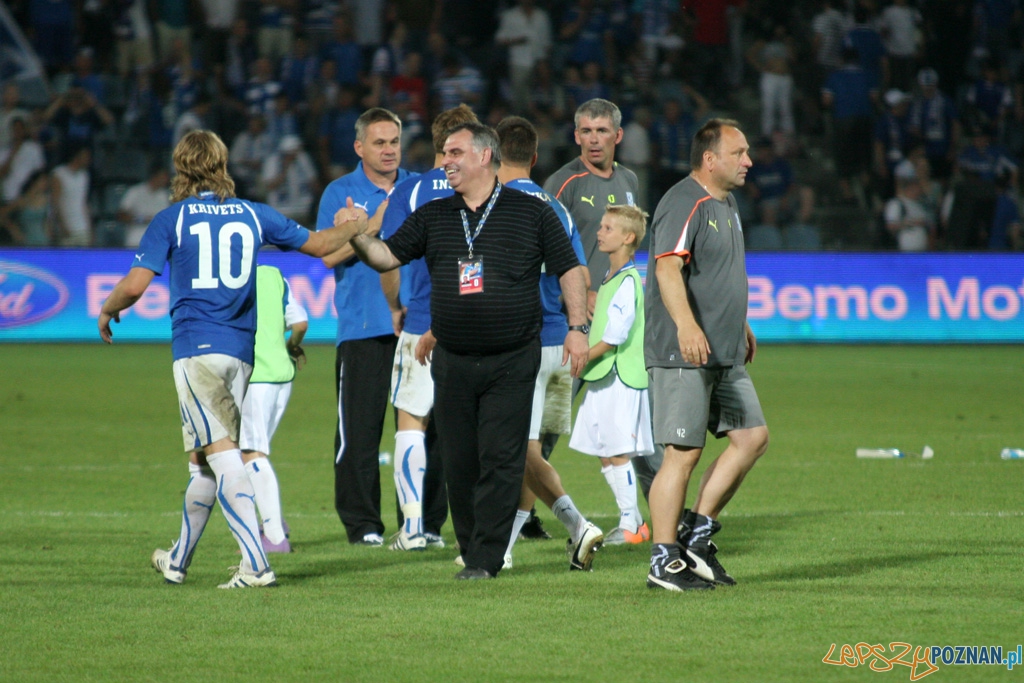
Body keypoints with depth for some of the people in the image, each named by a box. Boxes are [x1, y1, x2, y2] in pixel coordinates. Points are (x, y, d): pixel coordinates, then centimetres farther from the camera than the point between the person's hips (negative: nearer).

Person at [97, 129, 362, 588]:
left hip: (197, 349, -5)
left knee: (221, 453, -11)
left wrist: (106, 312, 13)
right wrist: (353, 227, 43)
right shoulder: (253, 215, 10)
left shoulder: (172, 219, -1)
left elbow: (134, 285, -8)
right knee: (203, 460, 15)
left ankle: (256, 563, -22)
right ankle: (178, 561, 28)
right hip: (241, 348, 5)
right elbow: (319, 244, 21)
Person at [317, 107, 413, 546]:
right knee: (359, 429, -5)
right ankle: (362, 523, 1)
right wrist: (376, 224, -12)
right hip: (363, 327, -3)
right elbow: (330, 254, -5)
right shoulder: (341, 193, 5)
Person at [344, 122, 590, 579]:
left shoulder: (532, 213, 4)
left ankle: (485, 559, -5)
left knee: (500, 460, -7)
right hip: (452, 362, 4)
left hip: (512, 363, -4)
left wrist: (577, 327, -2)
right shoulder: (433, 217, 13)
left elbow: (569, 270, 6)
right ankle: (472, 551, 16)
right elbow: (388, 256, 8)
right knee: (458, 463, 5)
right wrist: (360, 237, -11)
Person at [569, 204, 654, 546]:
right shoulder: (610, 280, 18)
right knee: (605, 455, 11)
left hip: (622, 378, -10)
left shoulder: (627, 281, -13)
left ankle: (629, 525, -1)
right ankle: (634, 520, 17)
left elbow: (616, 334, -19)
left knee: (618, 454, -6)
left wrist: (585, 357, -13)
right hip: (603, 378, 10)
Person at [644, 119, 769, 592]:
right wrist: (685, 324, -41)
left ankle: (697, 533, 15)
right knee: (684, 453, -8)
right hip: (681, 355, -10)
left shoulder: (725, 204, 17)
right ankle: (664, 563, -2)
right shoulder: (684, 205, -14)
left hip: (724, 355, 10)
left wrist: (741, 327, 35)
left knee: (753, 436, 7)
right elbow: (668, 268, -28)